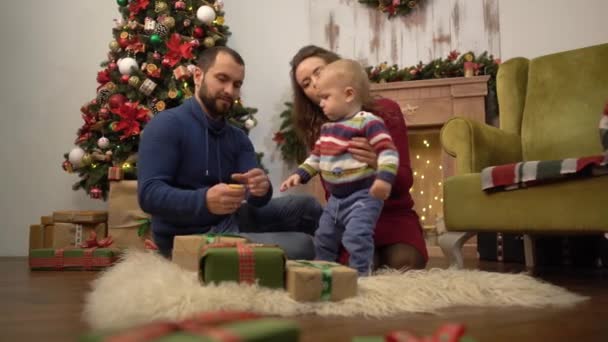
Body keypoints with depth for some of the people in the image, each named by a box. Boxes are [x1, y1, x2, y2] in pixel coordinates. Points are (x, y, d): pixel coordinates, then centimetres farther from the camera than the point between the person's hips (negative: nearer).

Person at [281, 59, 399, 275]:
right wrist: (300, 174, 14)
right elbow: (316, 156, 22)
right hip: (336, 198, 9)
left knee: (356, 238, -23)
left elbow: (388, 151, -24)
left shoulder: (368, 122, -16)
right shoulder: (327, 128, 11)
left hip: (363, 196, -9)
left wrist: (384, 178, -36)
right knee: (323, 238, 18)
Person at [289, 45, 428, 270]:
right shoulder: (318, 130, 1)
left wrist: (378, 163, -33)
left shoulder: (385, 111, -5)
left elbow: (405, 180, -11)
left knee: (403, 267, -29)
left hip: (394, 216, 0)